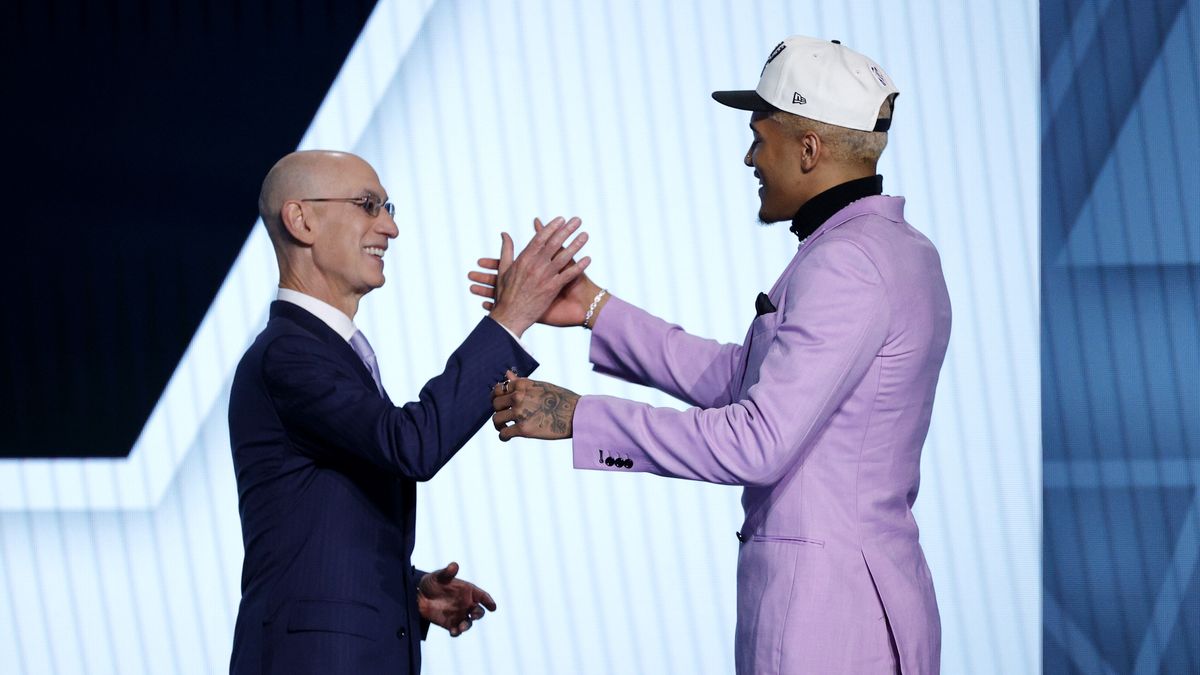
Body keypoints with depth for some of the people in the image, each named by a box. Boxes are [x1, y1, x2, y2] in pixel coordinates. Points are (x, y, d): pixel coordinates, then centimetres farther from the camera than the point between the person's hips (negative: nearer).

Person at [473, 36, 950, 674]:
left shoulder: (847, 266, -18)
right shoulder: (888, 250, 14)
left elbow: (756, 442, -22)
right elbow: (739, 377, 18)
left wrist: (581, 417, -16)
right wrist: (594, 309, 16)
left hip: (825, 608, -10)